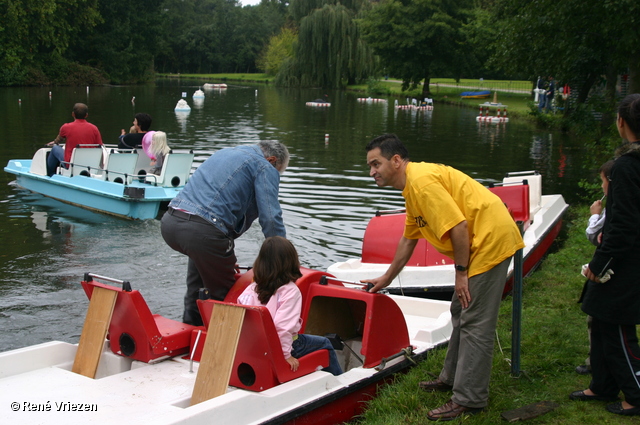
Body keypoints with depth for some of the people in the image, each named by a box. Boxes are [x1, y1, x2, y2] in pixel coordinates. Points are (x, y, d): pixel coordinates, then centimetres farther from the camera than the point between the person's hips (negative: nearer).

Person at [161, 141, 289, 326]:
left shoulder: (224, 152, 30)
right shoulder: (265, 167, 6)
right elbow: (271, 219, -5)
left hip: (169, 222, 8)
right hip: (203, 232, -8)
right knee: (223, 292, 8)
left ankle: (191, 322, 33)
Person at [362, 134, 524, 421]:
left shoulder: (422, 181, -20)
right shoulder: (412, 187, 14)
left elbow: (458, 227, -24)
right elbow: (408, 239, 25)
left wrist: (460, 272, -15)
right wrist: (386, 278, 32)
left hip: (492, 239, -11)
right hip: (477, 243, 11)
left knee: (474, 324, -6)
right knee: (460, 314, 20)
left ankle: (468, 399, 1)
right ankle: (452, 378, 34)